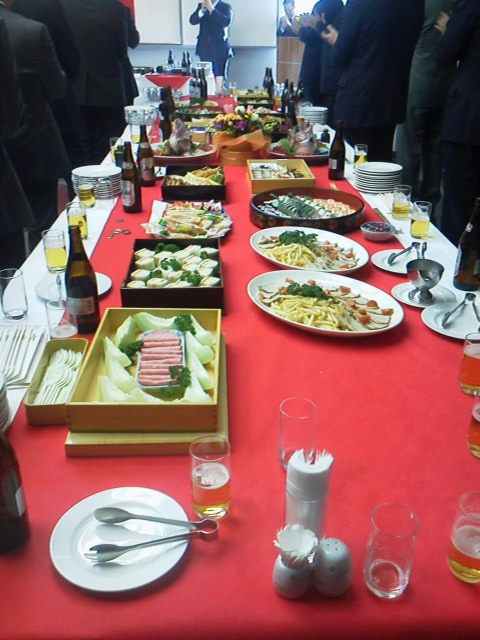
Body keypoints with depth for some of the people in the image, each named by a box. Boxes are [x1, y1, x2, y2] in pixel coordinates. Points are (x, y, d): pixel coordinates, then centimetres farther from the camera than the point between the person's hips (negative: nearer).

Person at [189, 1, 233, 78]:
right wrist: (202, 9, -16)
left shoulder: (226, 7, 3)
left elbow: (227, 22, -15)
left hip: (220, 49, -3)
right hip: (204, 49, 3)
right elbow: (192, 21, -1)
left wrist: (211, 9, -18)